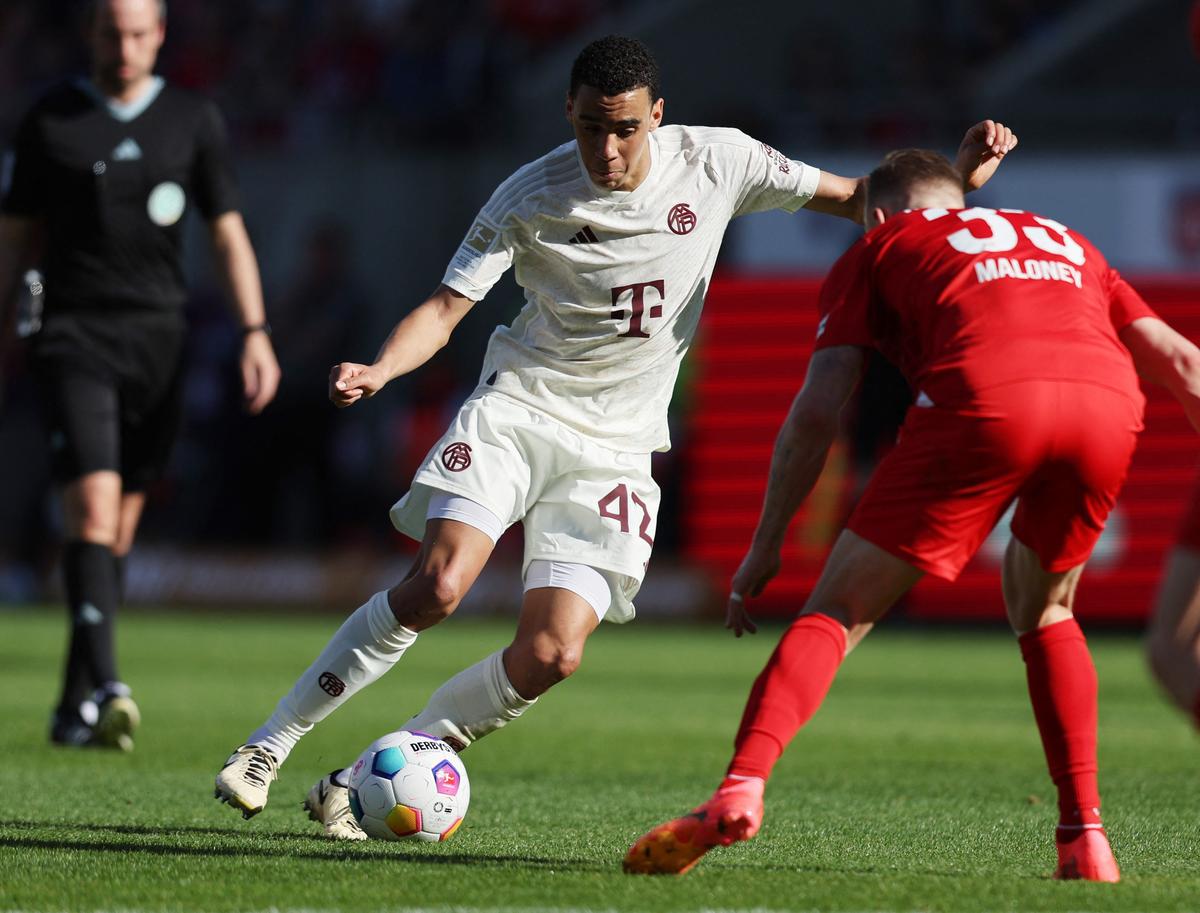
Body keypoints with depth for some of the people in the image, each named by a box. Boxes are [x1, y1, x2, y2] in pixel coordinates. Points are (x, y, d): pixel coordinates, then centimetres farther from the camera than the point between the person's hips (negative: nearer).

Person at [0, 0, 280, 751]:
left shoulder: (194, 122, 6)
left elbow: (229, 235, 7)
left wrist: (256, 334, -4)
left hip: (158, 341, 3)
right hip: (77, 339, -2)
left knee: (119, 531, 6)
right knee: (93, 509, -19)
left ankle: (77, 706, 16)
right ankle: (107, 687, -29)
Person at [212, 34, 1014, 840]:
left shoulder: (718, 162, -4)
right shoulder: (530, 197, -9)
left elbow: (856, 199, 5)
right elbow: (447, 307, -8)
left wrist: (957, 177, -11)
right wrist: (380, 370, -28)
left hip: (615, 448, 2)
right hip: (517, 409, -2)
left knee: (551, 657, -13)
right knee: (438, 585, -25)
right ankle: (269, 746, -14)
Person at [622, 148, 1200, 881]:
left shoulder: (880, 248, 29)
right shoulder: (1066, 242, 40)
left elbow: (818, 410, 19)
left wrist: (767, 545, 24)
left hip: (983, 403, -3)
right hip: (1111, 406, 3)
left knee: (839, 610, 6)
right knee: (1044, 609, 28)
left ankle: (742, 787, -14)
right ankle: (1086, 836, 16)